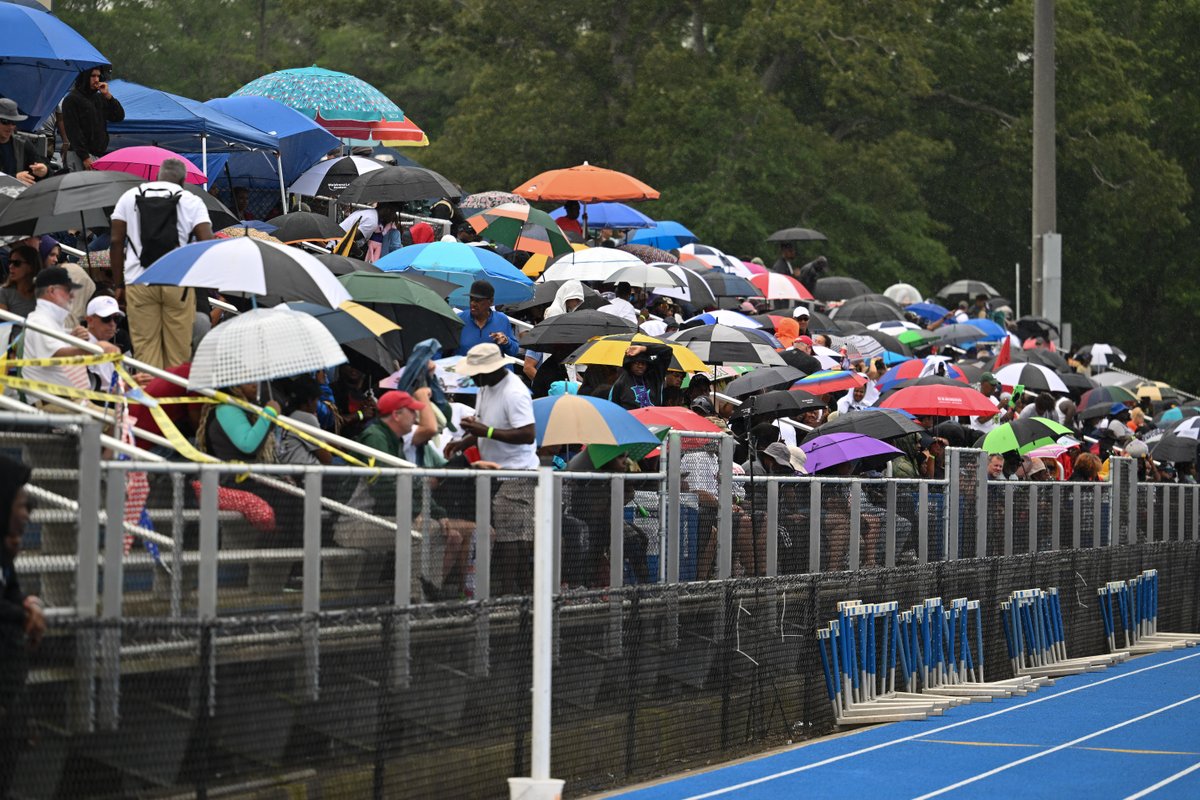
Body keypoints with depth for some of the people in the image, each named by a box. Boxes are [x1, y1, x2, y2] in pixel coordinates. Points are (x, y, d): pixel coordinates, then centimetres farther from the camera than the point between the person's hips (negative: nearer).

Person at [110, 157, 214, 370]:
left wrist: (118, 284, 10)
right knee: (178, 348, 5)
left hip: (138, 281, 1)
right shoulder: (192, 201, 6)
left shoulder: (129, 197, 11)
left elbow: (116, 242, 7)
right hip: (178, 282, -1)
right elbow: (207, 243, -6)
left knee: (145, 346, 3)